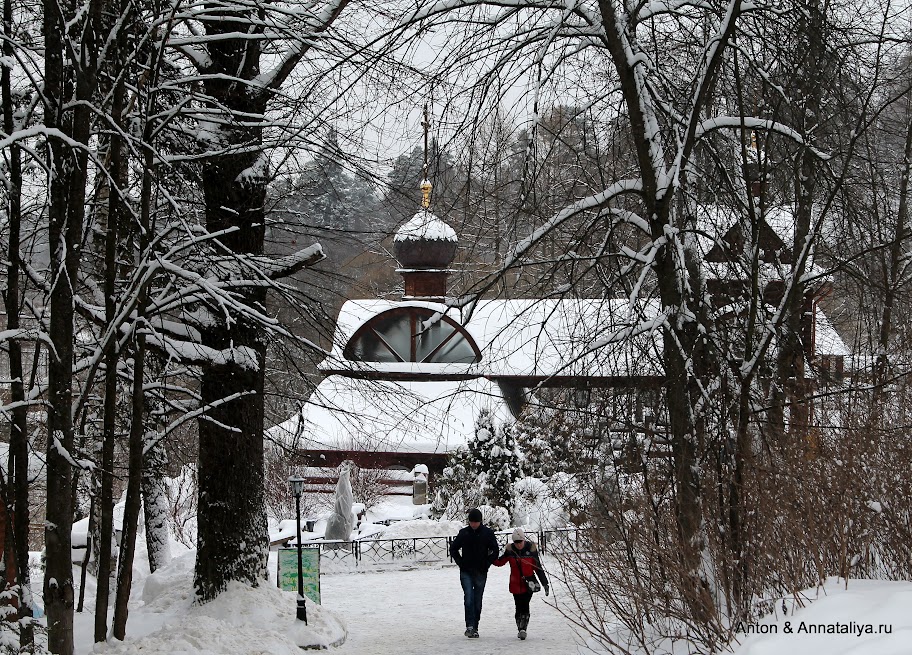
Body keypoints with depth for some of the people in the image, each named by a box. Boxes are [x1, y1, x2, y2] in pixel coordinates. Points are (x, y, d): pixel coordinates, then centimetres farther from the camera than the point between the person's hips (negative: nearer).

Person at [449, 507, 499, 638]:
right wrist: (460, 563, 3)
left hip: (481, 573, 0)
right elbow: (453, 549, 13)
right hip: (466, 572, 0)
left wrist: (487, 564, -2)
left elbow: (494, 550, 5)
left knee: (477, 600, 5)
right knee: (469, 598, -14)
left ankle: (474, 628, 13)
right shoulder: (464, 533, 3)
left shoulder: (488, 533, 0)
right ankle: (470, 626, -16)